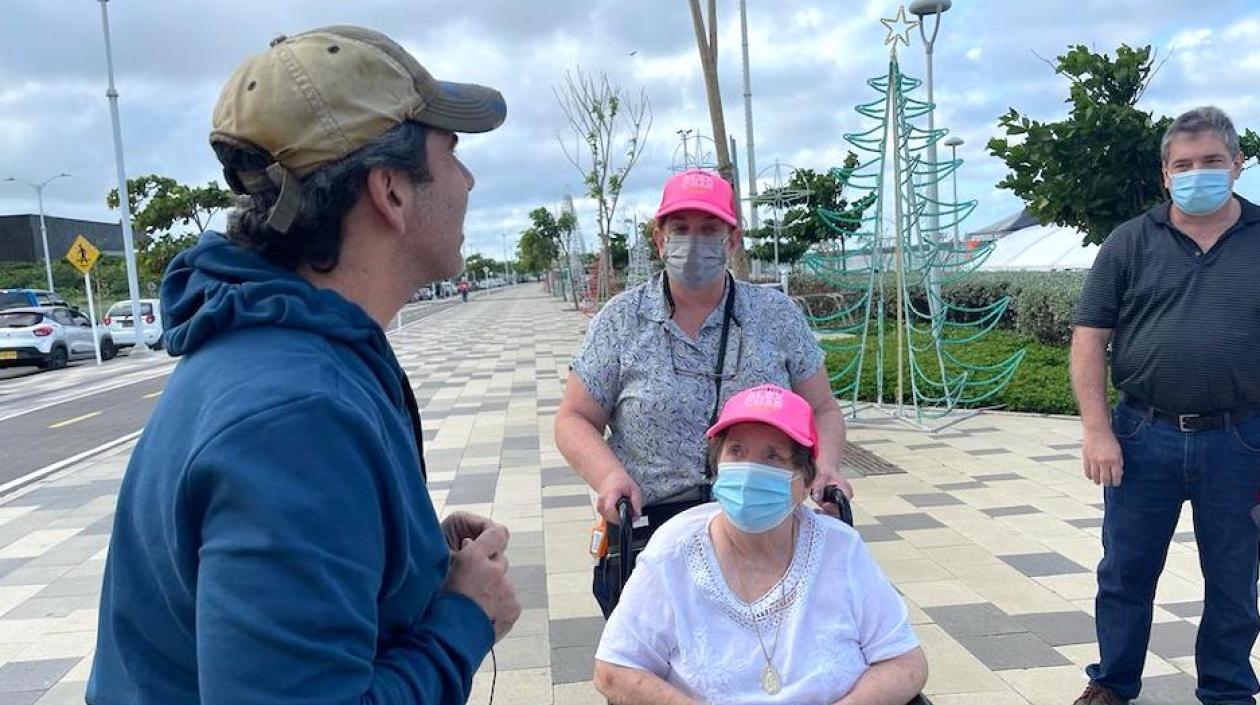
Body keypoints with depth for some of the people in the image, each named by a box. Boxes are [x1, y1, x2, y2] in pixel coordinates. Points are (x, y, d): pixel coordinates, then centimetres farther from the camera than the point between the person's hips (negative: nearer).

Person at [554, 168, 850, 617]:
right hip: (650, 536, -1)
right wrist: (610, 475, -16)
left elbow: (822, 409, 11)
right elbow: (574, 419, 3)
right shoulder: (620, 321, 2)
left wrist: (825, 466, -9)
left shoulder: (778, 315, 6)